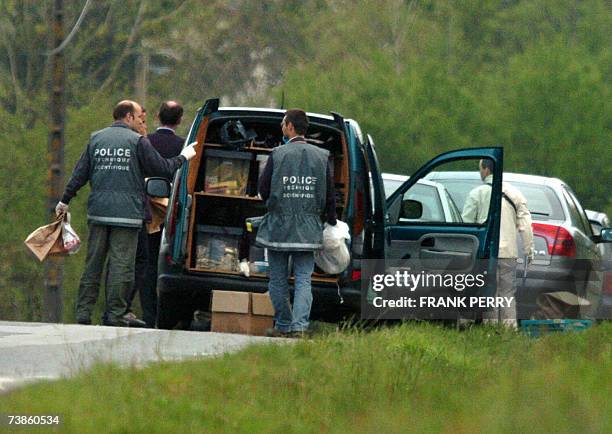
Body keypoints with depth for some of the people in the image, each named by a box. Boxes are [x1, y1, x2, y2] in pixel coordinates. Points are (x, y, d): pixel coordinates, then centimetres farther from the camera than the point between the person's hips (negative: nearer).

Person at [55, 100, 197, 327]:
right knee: (121, 264, -2)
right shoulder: (137, 141, -3)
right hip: (126, 212, -5)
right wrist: (183, 157, 15)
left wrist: (65, 200, 17)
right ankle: (115, 314, -3)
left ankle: (83, 312, 6)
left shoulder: (96, 138, 11)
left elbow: (80, 172, 10)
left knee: (93, 263, 8)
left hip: (98, 212, 5)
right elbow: (162, 168, -2)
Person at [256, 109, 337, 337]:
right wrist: (331, 223, 17)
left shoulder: (278, 154, -7)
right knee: (303, 279, 1)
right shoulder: (321, 156, 2)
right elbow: (330, 195, 6)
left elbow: (263, 188, -2)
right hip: (308, 229, 2)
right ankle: (299, 325, -13)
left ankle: (283, 325, 16)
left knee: (278, 279, 10)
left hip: (279, 226, -2)